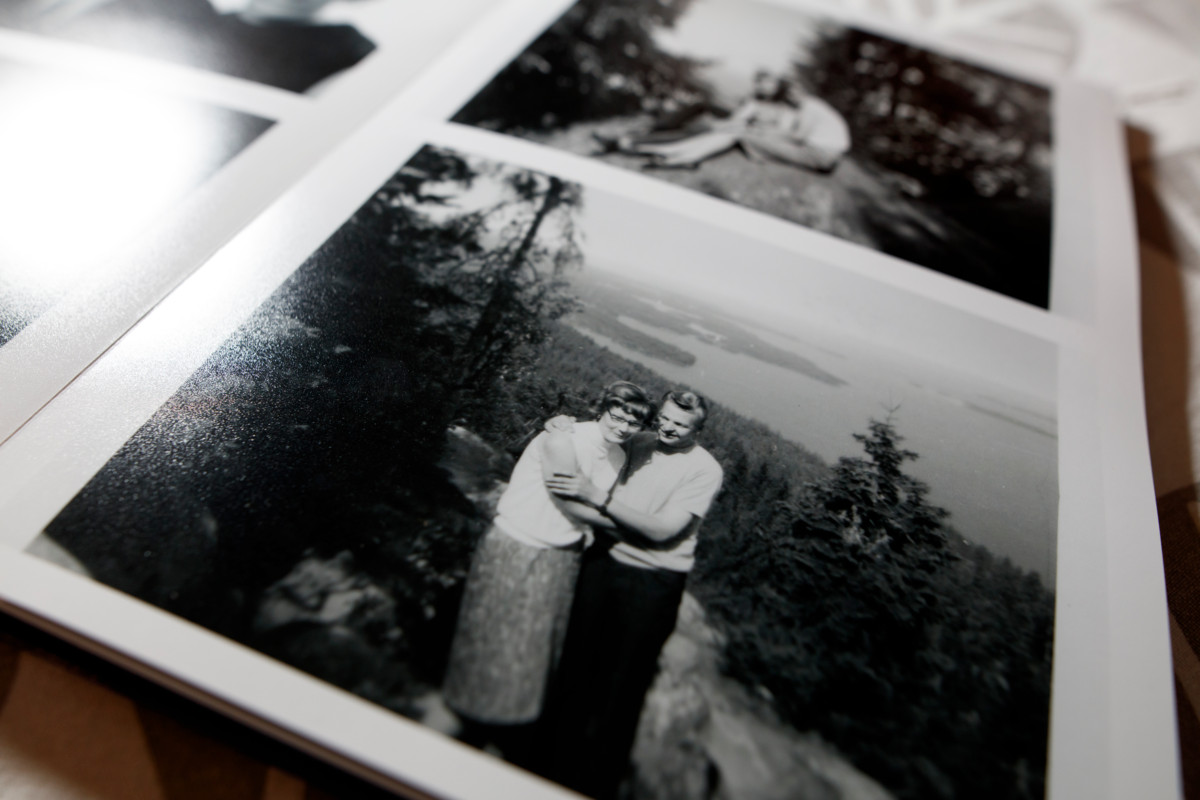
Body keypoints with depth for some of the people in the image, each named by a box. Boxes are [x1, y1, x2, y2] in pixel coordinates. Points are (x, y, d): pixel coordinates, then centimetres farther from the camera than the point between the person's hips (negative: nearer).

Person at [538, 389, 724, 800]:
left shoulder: (704, 470, -11)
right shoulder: (637, 444, 4)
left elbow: (662, 530, -19)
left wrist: (600, 498, -24)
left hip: (653, 584, -4)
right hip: (602, 564, 4)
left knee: (624, 679, 7)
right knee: (577, 662, 13)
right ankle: (554, 756, 35)